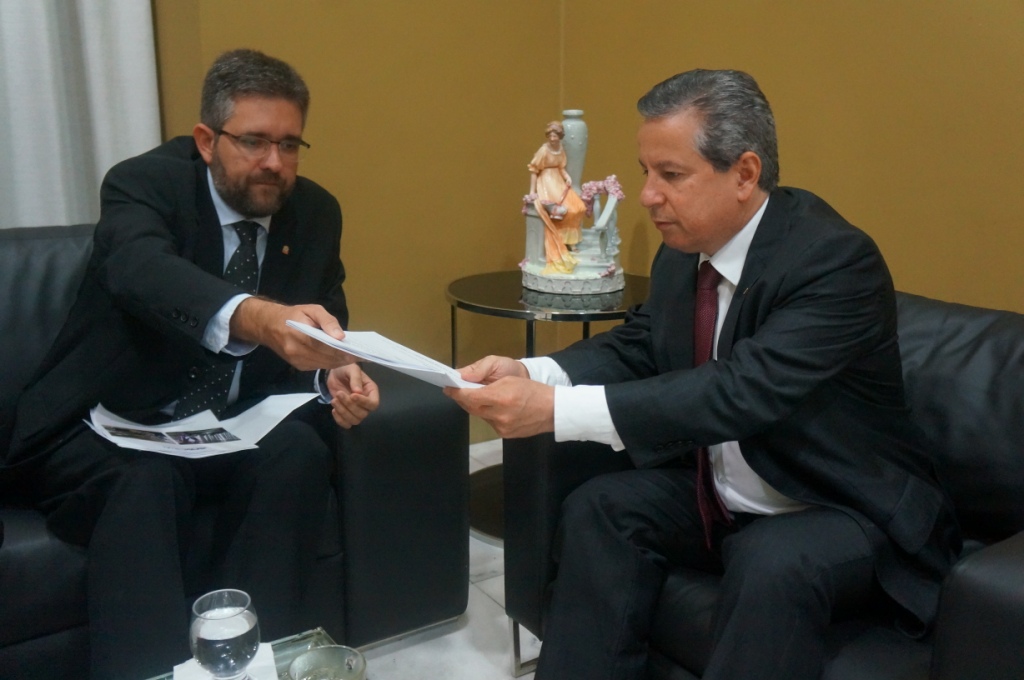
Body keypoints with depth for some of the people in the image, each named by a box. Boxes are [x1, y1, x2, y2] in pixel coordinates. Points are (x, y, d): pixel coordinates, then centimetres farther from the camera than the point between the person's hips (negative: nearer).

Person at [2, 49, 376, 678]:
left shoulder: (316, 212, 3)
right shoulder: (145, 183, -13)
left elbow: (325, 327, 7)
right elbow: (142, 272, -35)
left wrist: (336, 374, -19)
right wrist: (258, 317, -56)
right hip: (109, 429, -4)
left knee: (300, 452, -27)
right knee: (147, 484, -35)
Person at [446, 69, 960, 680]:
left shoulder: (836, 260, -25)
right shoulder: (685, 247, -3)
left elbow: (741, 390, -35)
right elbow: (638, 346, 7)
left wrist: (557, 409, -39)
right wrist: (531, 374, -14)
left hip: (844, 511, -6)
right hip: (719, 496, 7)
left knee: (773, 564, -34)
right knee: (599, 509, -11)